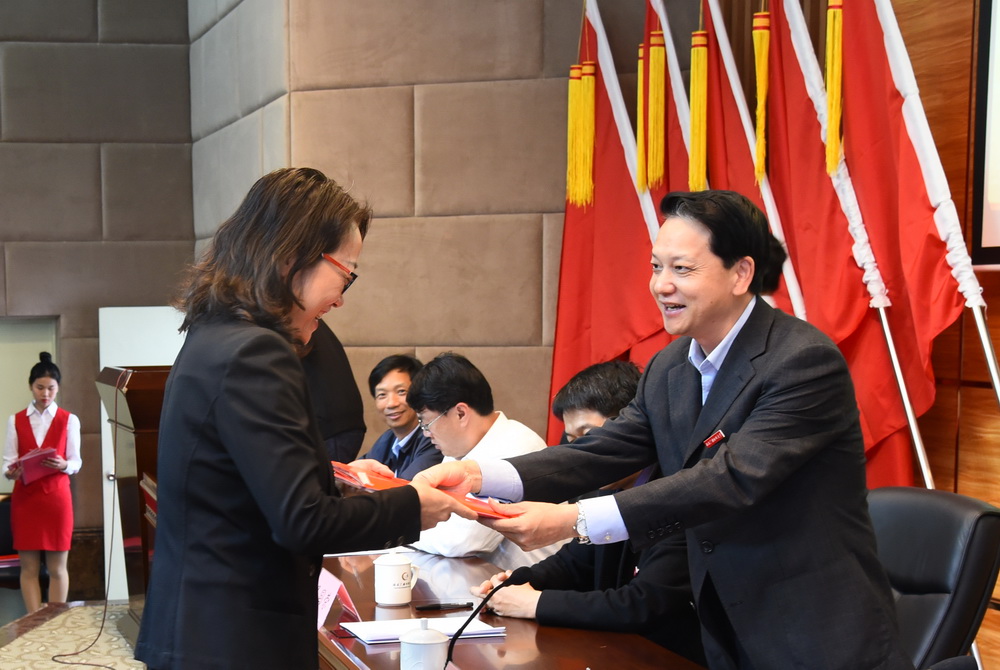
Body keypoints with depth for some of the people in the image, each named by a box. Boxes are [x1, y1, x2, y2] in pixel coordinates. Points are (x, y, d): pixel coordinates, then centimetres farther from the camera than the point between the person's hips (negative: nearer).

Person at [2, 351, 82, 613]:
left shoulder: (69, 420, 3)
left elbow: (76, 462, 0)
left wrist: (63, 465, -21)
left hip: (57, 496, -1)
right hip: (24, 497, 1)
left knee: (57, 567, 2)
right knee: (29, 567, 3)